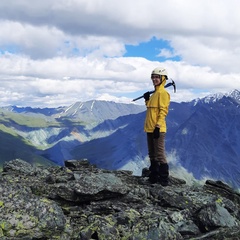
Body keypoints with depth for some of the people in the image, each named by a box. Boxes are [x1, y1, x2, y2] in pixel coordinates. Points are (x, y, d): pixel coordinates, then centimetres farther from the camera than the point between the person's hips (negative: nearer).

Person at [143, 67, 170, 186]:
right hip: (150, 129, 10)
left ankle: (164, 179, 1)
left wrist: (158, 126, -22)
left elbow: (163, 111, -17)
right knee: (152, 155, 16)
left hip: (157, 129, -10)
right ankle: (154, 177, 26)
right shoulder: (155, 93, 18)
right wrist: (147, 100, 10)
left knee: (160, 154, -6)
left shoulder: (163, 93, -11)